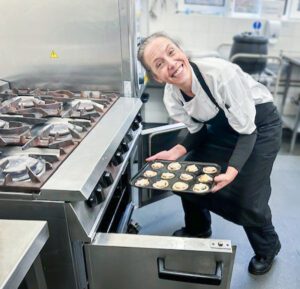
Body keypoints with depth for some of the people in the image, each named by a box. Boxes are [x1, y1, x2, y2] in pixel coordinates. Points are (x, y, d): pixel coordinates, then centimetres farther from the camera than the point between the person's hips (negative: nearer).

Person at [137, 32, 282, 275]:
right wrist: (176, 152, -18)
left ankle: (267, 249, 26)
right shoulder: (171, 97, -17)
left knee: (248, 198, -8)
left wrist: (232, 171, -41)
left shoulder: (220, 72, -35)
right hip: (221, 127, 5)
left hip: (259, 124, -5)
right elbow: (197, 130, -2)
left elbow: (247, 131, -28)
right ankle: (198, 228, 34)